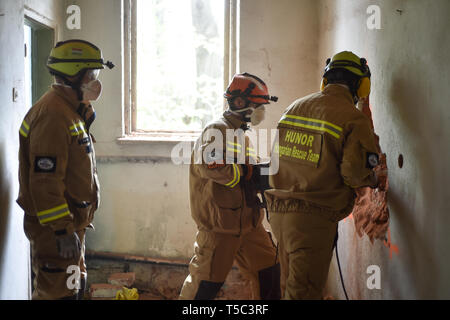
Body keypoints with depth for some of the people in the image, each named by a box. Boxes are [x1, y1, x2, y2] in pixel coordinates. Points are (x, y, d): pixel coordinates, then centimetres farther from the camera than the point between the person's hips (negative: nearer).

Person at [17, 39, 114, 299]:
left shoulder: (71, 110, 14)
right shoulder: (53, 115, -22)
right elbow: (45, 179, -27)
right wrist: (62, 230, -26)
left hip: (70, 222, 11)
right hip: (55, 228, -11)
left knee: (75, 286, 20)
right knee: (59, 292, -5)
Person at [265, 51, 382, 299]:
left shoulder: (293, 108, 10)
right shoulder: (354, 120, -11)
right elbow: (355, 175, -16)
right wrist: (372, 180, 6)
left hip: (279, 212, 7)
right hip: (313, 219, -7)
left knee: (290, 286, 21)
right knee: (304, 292, 0)